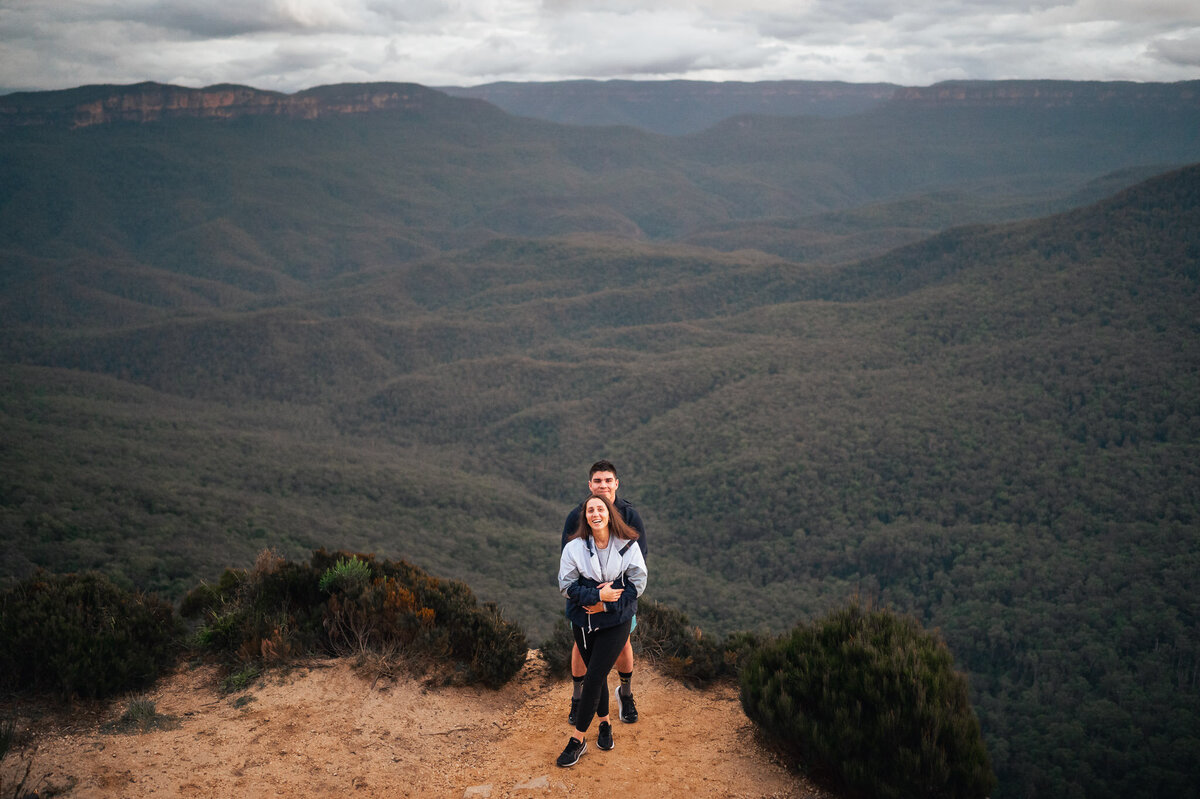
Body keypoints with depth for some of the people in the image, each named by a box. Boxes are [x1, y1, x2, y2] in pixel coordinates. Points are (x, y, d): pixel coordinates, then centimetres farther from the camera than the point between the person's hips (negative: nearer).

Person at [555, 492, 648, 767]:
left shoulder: (628, 545, -5)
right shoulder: (574, 547, -4)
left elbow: (637, 584, -6)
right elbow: (567, 586, -7)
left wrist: (606, 604, -15)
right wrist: (597, 595, -21)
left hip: (616, 623, -2)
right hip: (583, 622, 2)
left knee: (594, 677, -8)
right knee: (596, 675, 14)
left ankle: (577, 739, -1)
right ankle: (604, 723, 36)